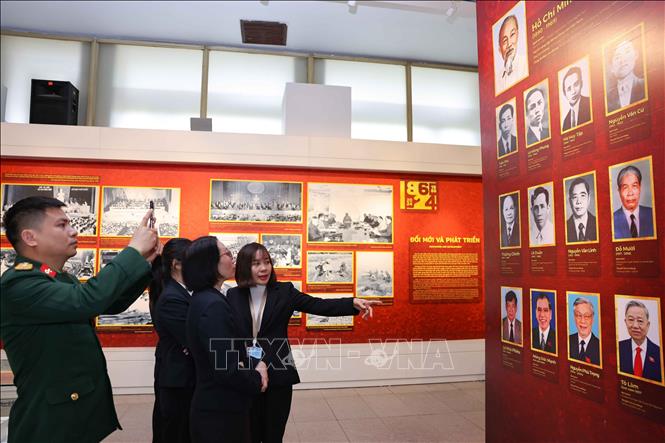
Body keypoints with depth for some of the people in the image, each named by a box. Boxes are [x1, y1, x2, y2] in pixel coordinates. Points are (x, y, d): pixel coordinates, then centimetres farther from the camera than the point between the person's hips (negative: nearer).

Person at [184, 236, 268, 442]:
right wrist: (257, 379, -9)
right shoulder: (213, 305, -24)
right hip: (221, 411, -9)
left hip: (214, 405, 9)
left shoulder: (203, 299, 6)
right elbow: (225, 370, -26)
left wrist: (251, 371, -1)